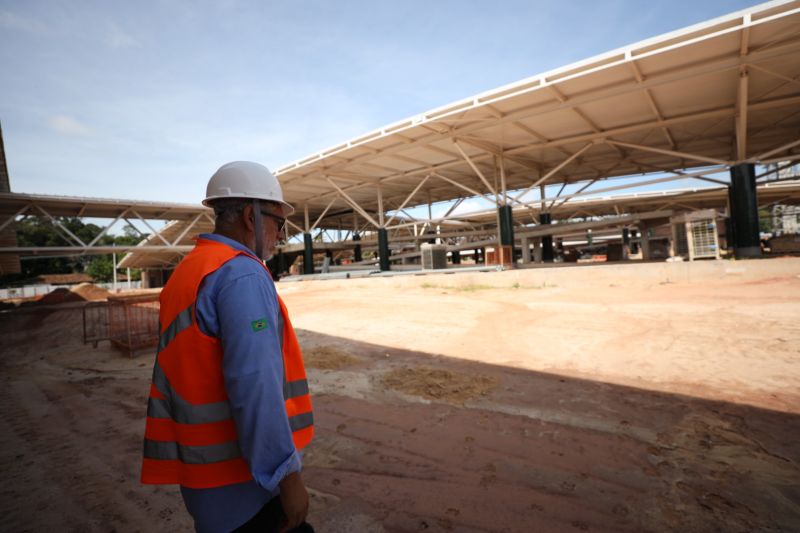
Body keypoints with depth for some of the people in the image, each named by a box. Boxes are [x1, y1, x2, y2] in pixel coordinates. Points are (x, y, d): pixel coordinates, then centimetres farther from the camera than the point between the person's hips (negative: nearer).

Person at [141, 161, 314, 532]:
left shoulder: (183, 276, 8)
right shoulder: (242, 274, -21)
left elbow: (170, 383, 12)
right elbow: (254, 387, -27)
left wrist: (179, 462, 18)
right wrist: (287, 475, -20)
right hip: (244, 480, -9)